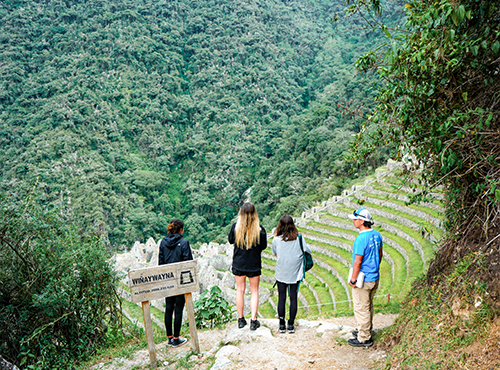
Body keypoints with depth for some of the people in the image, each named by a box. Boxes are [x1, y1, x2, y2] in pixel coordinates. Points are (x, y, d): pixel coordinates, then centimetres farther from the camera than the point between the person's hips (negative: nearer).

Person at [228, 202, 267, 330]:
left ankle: (241, 320, 22)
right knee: (254, 291, 11)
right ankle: (253, 321, 12)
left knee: (240, 290, 14)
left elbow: (230, 240, 5)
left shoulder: (236, 227, -12)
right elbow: (263, 246, -4)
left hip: (238, 263, 2)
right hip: (254, 264, -2)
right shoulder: (259, 229, -16)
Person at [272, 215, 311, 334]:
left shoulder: (277, 240, -8)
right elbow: (308, 250, 0)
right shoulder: (299, 238, -8)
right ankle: (291, 325, 13)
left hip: (281, 273, 0)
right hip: (295, 273, 0)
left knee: (281, 298, 8)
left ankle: (281, 325, 14)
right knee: (293, 298, 9)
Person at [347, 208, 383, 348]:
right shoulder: (377, 235, 2)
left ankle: (364, 339, 13)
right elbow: (379, 255, 13)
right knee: (368, 306, 22)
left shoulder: (361, 239, -25)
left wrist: (353, 279, -14)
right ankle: (366, 331, 36)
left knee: (361, 308, 3)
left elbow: (358, 261, -22)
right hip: (375, 277, 9)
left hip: (363, 280, -9)